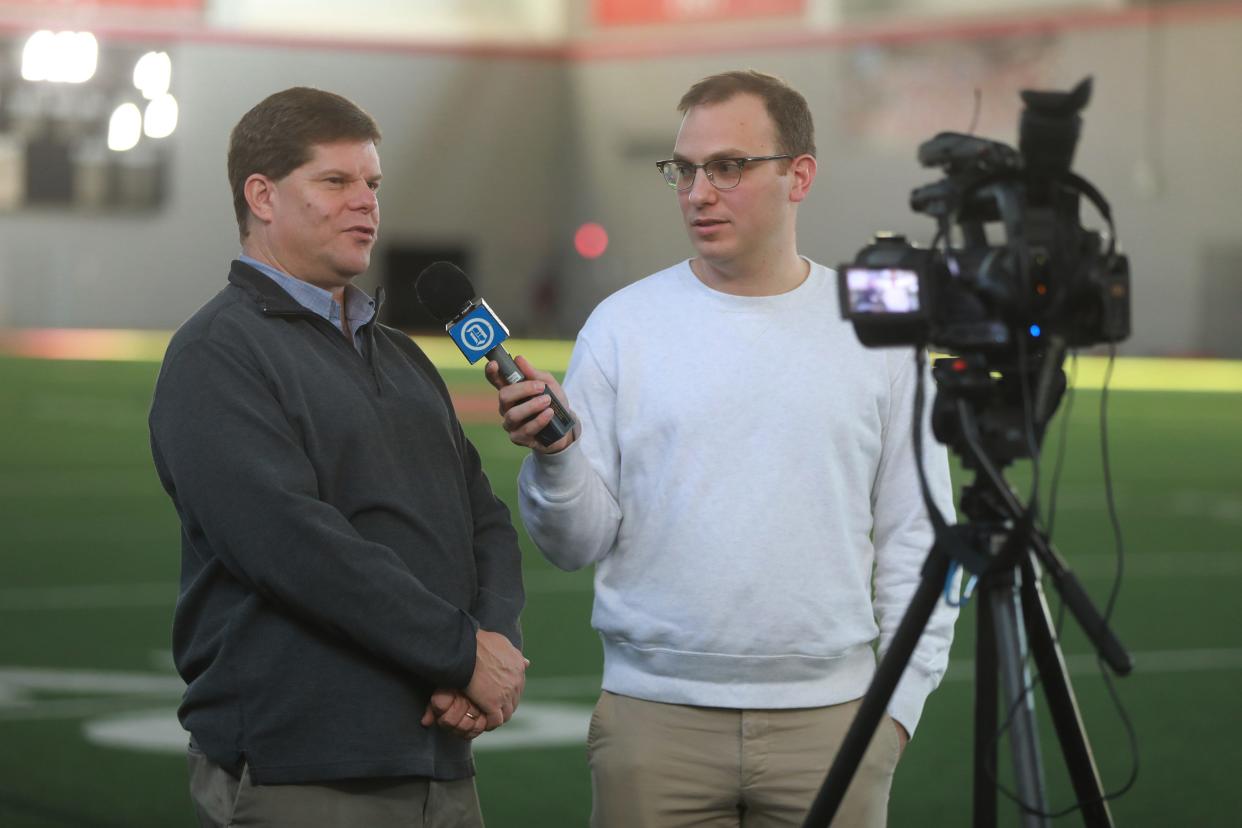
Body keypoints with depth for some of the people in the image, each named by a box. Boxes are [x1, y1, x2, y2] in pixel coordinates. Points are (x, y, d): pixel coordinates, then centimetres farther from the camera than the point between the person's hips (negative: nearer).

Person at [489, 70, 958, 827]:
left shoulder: (878, 331, 5)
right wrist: (552, 453, -18)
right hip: (655, 719, 0)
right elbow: (578, 543, 1)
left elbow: (916, 536, 7)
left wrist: (902, 699, 0)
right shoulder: (624, 325, 3)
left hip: (830, 721, 0)